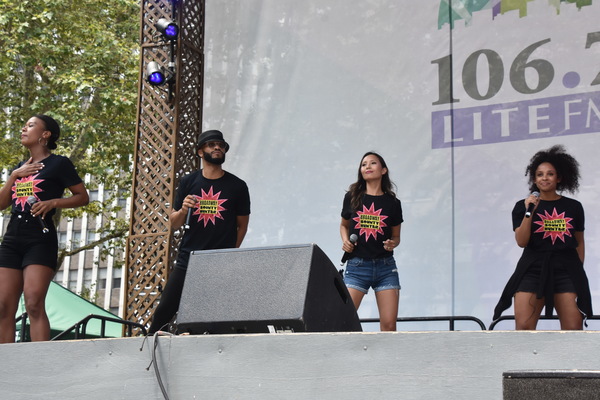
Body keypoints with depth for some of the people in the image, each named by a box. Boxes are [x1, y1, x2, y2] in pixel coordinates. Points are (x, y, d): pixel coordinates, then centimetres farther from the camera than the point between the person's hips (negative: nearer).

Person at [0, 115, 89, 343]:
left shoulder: (59, 163, 1)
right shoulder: (20, 167, 20)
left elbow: (82, 196, -1)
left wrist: (53, 202, -16)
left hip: (40, 239, -7)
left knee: (34, 304, -19)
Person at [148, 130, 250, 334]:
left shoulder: (237, 186, 4)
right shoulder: (188, 182, 9)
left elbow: (242, 225, 11)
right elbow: (174, 224, 11)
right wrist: (183, 210, -9)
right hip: (187, 259, 2)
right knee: (165, 308, -2)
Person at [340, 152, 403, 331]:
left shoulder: (392, 203, 5)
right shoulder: (352, 197, 5)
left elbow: (396, 236, 15)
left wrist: (392, 244, -8)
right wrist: (345, 241, 0)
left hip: (385, 266, 1)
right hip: (357, 265, 0)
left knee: (389, 324, -3)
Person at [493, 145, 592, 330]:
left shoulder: (573, 207, 9)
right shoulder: (523, 205, 4)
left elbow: (579, 242, 18)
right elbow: (521, 242, -5)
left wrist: (579, 270, 14)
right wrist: (529, 212, -13)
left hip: (566, 270, 2)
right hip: (533, 270, -1)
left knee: (574, 328, -4)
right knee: (524, 327, -10)